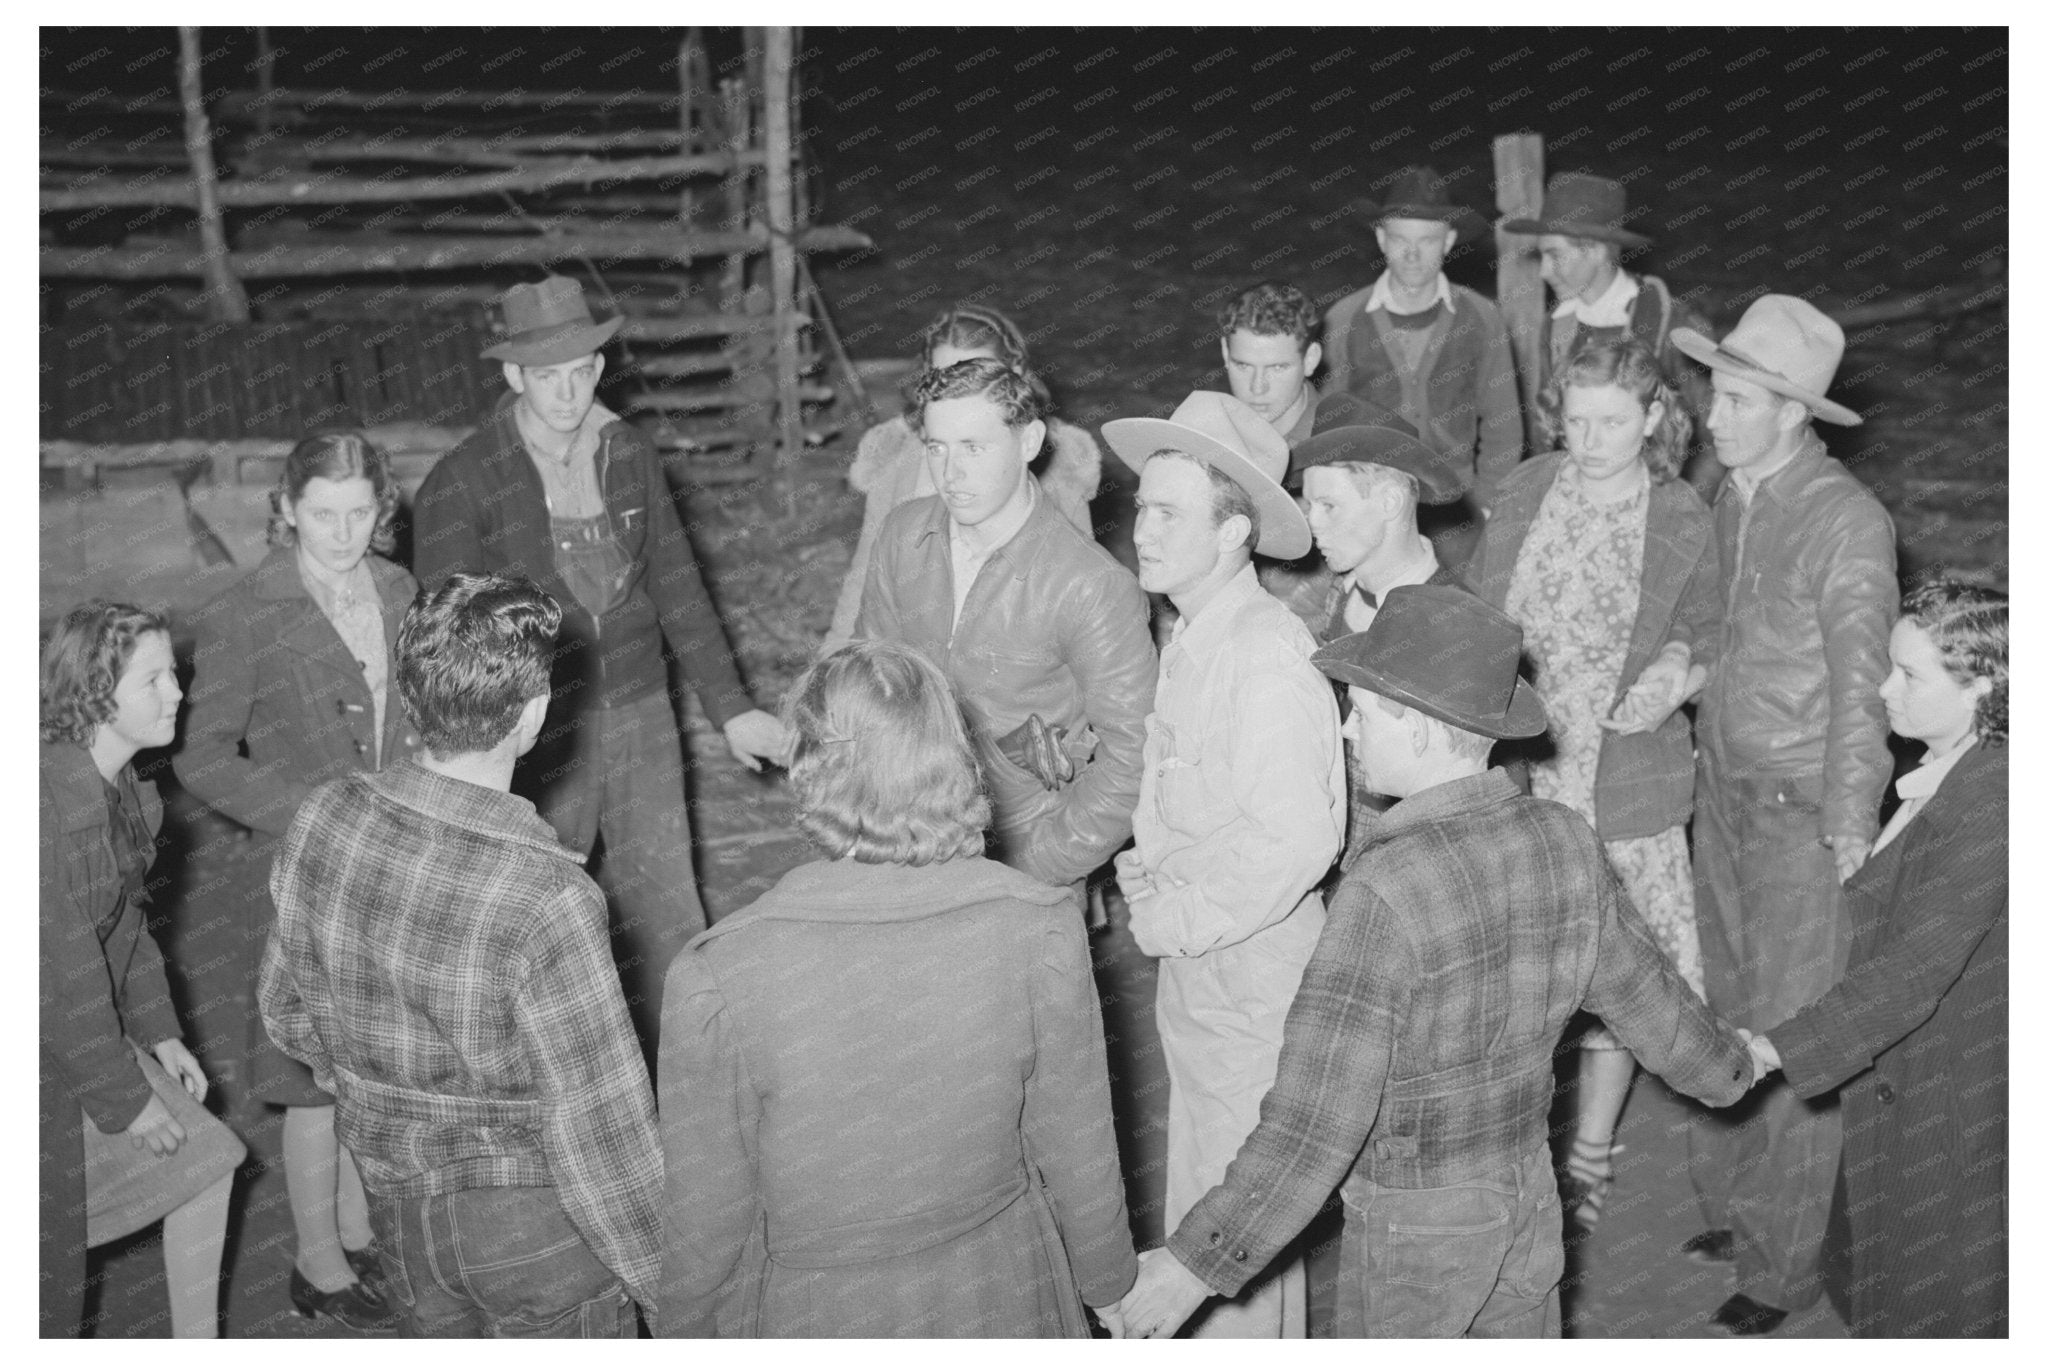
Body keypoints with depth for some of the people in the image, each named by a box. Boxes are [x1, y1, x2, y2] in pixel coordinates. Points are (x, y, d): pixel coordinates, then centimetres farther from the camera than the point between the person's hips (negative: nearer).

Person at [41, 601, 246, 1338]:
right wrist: (127, 1100, -15)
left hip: (95, 1029, 9)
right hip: (46, 1057, -9)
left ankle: (196, 1343, 25)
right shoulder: (56, 804, -30)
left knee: (206, 1158, 11)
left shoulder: (121, 783, -2)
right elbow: (61, 973, -25)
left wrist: (160, 1033, 10)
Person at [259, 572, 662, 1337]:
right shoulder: (546, 899, -32)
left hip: (395, 1194, 6)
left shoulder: (321, 824, -13)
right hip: (535, 1216, -6)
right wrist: (663, 1274, -11)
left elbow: (287, 1007, 3)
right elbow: (598, 1121, -25)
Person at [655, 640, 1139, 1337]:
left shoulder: (714, 979, -26)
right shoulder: (1039, 930, -22)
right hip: (995, 1295, 2)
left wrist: (683, 1328, 5)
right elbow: (1076, 1151, -9)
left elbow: (704, 1219, -15)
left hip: (814, 1314, -1)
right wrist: (1108, 1279, 10)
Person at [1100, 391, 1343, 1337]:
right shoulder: (1193, 637, 6)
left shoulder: (1267, 657, -24)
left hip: (1254, 983, -9)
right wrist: (1150, 867, 4)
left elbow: (1295, 838, -29)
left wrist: (1178, 917, -19)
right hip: (1199, 977, 9)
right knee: (1200, 1217, 23)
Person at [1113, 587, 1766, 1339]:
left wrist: (1196, 1262, -21)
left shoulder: (1383, 897, -32)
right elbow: (1645, 995, 6)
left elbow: (1313, 1128, -31)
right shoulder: (1562, 843, -10)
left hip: (1412, 1227, -6)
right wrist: (1727, 1066, 27)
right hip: (1524, 1193, 6)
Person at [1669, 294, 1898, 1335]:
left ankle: (1785, 1258, 17)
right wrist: (1708, 755, 9)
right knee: (1727, 1011, 17)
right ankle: (1731, 1203, 34)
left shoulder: (1846, 521, -15)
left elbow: (1858, 683, -18)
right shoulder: (1730, 498, 6)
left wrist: (1849, 826, -20)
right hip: (1722, 792, 7)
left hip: (1802, 810, -7)